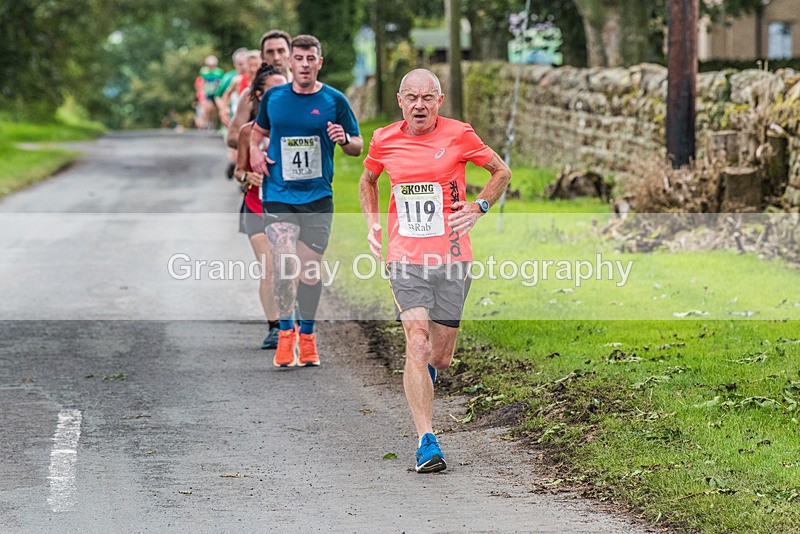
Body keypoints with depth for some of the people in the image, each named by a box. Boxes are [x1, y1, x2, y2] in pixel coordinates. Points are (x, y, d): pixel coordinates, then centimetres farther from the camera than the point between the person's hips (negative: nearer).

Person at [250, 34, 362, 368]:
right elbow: (259, 130, 23)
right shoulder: (273, 97, 5)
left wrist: (344, 139, -17)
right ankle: (286, 332, 1)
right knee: (283, 262, -14)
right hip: (278, 194, 0)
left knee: (310, 267, 5)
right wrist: (254, 150, 3)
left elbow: (358, 146, 5)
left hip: (318, 197, 0)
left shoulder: (334, 100, 0)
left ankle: (307, 337, 20)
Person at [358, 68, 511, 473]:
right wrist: (373, 222, 11)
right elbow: (367, 180, 25)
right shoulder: (384, 140, 4)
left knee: (440, 358, 6)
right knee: (417, 344, -16)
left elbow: (501, 172, 11)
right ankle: (426, 443, -15)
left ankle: (423, 370, 46)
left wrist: (479, 207, -3)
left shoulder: (459, 135, -2)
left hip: (452, 258, 0)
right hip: (405, 259, 0)